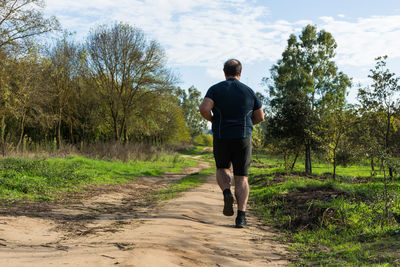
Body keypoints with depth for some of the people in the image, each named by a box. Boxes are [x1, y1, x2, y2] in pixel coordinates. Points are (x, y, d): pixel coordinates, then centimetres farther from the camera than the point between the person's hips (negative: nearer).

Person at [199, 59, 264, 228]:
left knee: (222, 169, 24)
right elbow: (260, 117, 11)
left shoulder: (216, 89, 0)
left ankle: (227, 194, -4)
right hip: (243, 138, 0)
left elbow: (204, 109, -16)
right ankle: (241, 216, -5)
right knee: (241, 178, 5)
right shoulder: (248, 92, 5)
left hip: (221, 138, 0)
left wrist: (212, 119, 5)